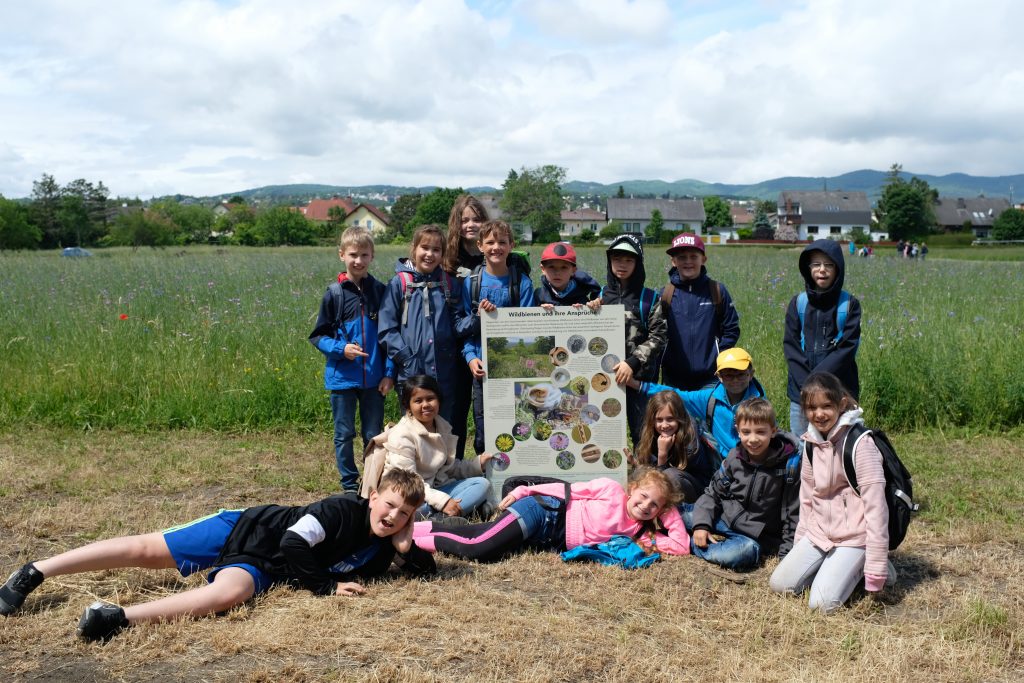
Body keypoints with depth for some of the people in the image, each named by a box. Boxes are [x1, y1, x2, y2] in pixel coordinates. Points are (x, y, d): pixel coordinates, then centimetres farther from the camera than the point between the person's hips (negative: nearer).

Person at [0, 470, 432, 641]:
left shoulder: (380, 549, 0)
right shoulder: (343, 510, -20)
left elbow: (427, 570, 5)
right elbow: (292, 545, -24)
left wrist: (408, 547, -15)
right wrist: (327, 586, -21)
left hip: (261, 569, 3)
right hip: (246, 531, -3)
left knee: (230, 592, -31)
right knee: (146, 550, -7)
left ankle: (121, 618, -36)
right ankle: (36, 572, 3)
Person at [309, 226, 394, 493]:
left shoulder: (380, 291, 2)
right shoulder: (334, 294, -2)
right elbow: (318, 336, 2)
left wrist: (389, 372, -2)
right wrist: (341, 349, -16)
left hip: (374, 378, 1)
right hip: (342, 378, -1)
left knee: (374, 435, 9)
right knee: (344, 434, 9)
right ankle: (350, 486, 22)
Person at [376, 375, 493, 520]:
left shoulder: (443, 427, 7)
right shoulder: (401, 435, -16)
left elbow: (451, 467, 17)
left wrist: (478, 464, 1)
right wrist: (441, 501, -29)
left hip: (435, 489, 9)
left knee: (482, 483, -9)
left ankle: (441, 519, -26)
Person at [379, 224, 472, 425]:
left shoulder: (450, 284, 8)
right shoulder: (399, 283, -1)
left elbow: (457, 324, 6)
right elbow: (387, 328, -5)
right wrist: (406, 358, -13)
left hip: (445, 373, 2)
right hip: (411, 373, -2)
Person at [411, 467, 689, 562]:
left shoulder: (638, 530, 8)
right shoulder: (612, 490, -7)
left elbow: (682, 546, 8)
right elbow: (568, 489, -5)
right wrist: (522, 491, -8)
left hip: (550, 541, 6)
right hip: (543, 511, -6)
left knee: (480, 553, -4)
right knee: (477, 549, -25)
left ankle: (402, 530, 3)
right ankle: (402, 535, -10)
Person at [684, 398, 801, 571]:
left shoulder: (788, 464, -15)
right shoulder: (735, 457, -4)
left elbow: (793, 512, -10)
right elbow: (714, 492, 6)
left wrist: (787, 554, -13)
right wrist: (701, 524, -9)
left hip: (755, 535, -3)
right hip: (723, 518, 3)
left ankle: (690, 543, -20)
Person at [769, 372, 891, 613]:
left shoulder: (860, 443, -18)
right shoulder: (811, 443, 5)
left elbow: (875, 505, -20)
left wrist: (876, 566, -21)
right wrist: (799, 545, 13)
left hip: (853, 537, -7)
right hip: (818, 532, 7)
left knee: (823, 603, -18)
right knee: (779, 585, -2)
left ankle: (859, 567, 5)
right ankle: (829, 565, 16)